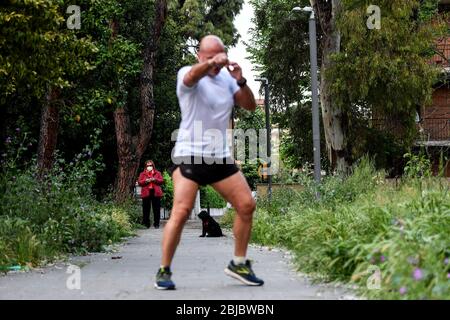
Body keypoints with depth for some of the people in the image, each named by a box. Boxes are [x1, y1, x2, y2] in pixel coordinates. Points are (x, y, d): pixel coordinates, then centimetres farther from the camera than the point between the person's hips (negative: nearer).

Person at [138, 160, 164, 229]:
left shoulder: (157, 173, 13)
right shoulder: (142, 174, 12)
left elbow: (162, 181, 4)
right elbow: (139, 182, 4)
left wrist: (155, 180, -12)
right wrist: (145, 181, -13)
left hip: (155, 193, 0)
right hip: (146, 193, 0)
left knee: (156, 209, 0)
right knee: (146, 209, -1)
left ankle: (156, 224, 6)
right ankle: (146, 224, 5)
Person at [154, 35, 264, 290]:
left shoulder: (227, 78, 11)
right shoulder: (187, 74, -4)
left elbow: (251, 106, 8)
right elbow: (193, 75, -29)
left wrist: (241, 82, -11)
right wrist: (211, 62, -51)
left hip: (221, 157, 6)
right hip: (190, 156, -5)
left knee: (247, 205, 1)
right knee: (181, 211, -16)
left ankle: (239, 263, 16)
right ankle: (164, 271, -5)